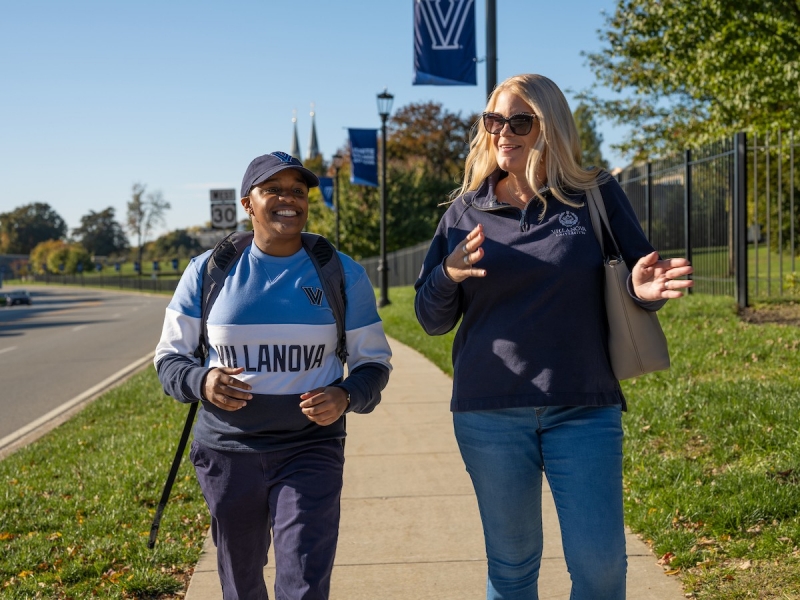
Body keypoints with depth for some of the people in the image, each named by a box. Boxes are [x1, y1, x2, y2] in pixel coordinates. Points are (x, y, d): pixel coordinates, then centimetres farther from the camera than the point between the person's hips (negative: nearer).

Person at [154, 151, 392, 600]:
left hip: (310, 450, -1)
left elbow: (373, 360, 6)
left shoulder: (343, 274, 0)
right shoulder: (208, 271, -1)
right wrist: (202, 383, -18)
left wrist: (347, 397, -16)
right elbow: (169, 357, 5)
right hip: (228, 451, 1)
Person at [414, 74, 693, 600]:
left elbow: (642, 281, 5)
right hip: (491, 416, 1)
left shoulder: (597, 196, 1)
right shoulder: (467, 212, 5)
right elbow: (432, 320, 6)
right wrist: (450, 275, -15)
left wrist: (646, 290, -19)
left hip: (584, 412, -1)